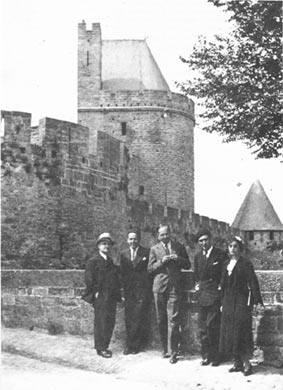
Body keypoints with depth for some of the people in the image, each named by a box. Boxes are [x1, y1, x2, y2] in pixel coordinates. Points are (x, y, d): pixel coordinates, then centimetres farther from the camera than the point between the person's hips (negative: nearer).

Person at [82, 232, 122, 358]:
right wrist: (96, 292, -12)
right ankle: (100, 348, 4)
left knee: (110, 323, 8)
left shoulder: (112, 262, 18)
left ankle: (104, 346, 18)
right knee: (100, 323, -4)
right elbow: (89, 279, -10)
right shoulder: (93, 261, -3)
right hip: (100, 297, -7)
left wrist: (118, 294, 11)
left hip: (112, 298, 7)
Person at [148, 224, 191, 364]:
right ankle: (165, 348, 20)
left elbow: (188, 265, 9)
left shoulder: (179, 247, 9)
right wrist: (161, 262, -12)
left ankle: (172, 351, -3)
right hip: (159, 287, 2)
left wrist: (179, 259, -10)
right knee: (161, 321, 7)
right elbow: (150, 269, 4)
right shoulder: (154, 249, 9)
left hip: (175, 288, -1)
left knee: (173, 320, -8)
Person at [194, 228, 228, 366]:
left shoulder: (220, 255, -2)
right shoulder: (198, 256, 15)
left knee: (212, 325, -9)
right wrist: (198, 284, 8)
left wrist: (220, 286, -7)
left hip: (215, 294, -5)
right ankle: (206, 355, 13)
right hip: (202, 294, 5)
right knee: (203, 327, 5)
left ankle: (215, 356, 1)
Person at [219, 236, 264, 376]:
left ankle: (246, 363, 0)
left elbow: (253, 282, -12)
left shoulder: (245, 263, -7)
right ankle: (237, 362, 14)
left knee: (241, 331, -7)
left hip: (242, 301, -6)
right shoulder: (227, 264, 11)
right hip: (228, 301, 6)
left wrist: (257, 300, -19)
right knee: (229, 331, 6)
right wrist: (222, 303, 14)